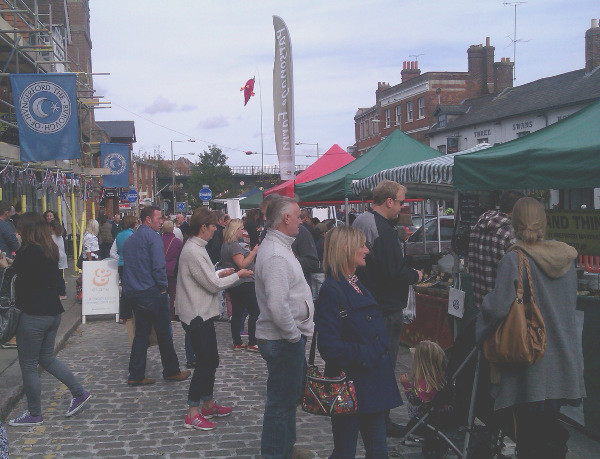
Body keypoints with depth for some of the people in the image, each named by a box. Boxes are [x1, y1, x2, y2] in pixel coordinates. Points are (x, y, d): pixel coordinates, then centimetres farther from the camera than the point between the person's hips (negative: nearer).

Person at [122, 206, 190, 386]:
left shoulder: (129, 239, 15)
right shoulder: (152, 236, -11)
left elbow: (127, 265, 18)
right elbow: (158, 265, -18)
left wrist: (129, 291, 20)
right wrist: (163, 287, -8)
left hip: (132, 294, 8)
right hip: (152, 293, -8)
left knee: (141, 333, 11)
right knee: (164, 333, 4)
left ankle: (136, 375, 10)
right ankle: (171, 371, 14)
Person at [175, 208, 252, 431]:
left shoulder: (196, 248, 12)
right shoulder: (193, 252, -20)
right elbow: (213, 285, -18)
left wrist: (219, 274, 9)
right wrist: (237, 275, -7)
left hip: (202, 314, 11)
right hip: (197, 316, -11)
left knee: (211, 360, 17)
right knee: (204, 363, -6)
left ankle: (208, 404, 28)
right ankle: (192, 414, 1)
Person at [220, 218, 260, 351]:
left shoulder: (226, 244, 16)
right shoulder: (233, 245, -16)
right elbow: (242, 264, -21)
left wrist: (249, 252, 19)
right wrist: (254, 251, -18)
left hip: (233, 285, 10)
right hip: (243, 284, -10)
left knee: (237, 313, 11)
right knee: (255, 312, -5)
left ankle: (237, 343, 14)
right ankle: (252, 343, -4)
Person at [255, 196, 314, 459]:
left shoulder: (278, 246, 13)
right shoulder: (275, 255, -22)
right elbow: (277, 304, -31)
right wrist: (294, 335, -19)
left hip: (288, 338, 11)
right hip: (283, 340, -11)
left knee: (288, 397, 22)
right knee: (281, 401, 0)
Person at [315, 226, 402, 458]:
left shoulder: (359, 286, 13)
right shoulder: (332, 291, -16)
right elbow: (329, 346, -22)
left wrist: (380, 356, 6)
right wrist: (363, 356, -15)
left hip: (374, 384, 9)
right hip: (350, 385, -8)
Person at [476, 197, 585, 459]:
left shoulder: (513, 260, -15)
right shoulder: (565, 257, 3)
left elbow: (498, 308, -21)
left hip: (530, 366, -5)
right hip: (563, 366, 6)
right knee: (553, 436, 19)